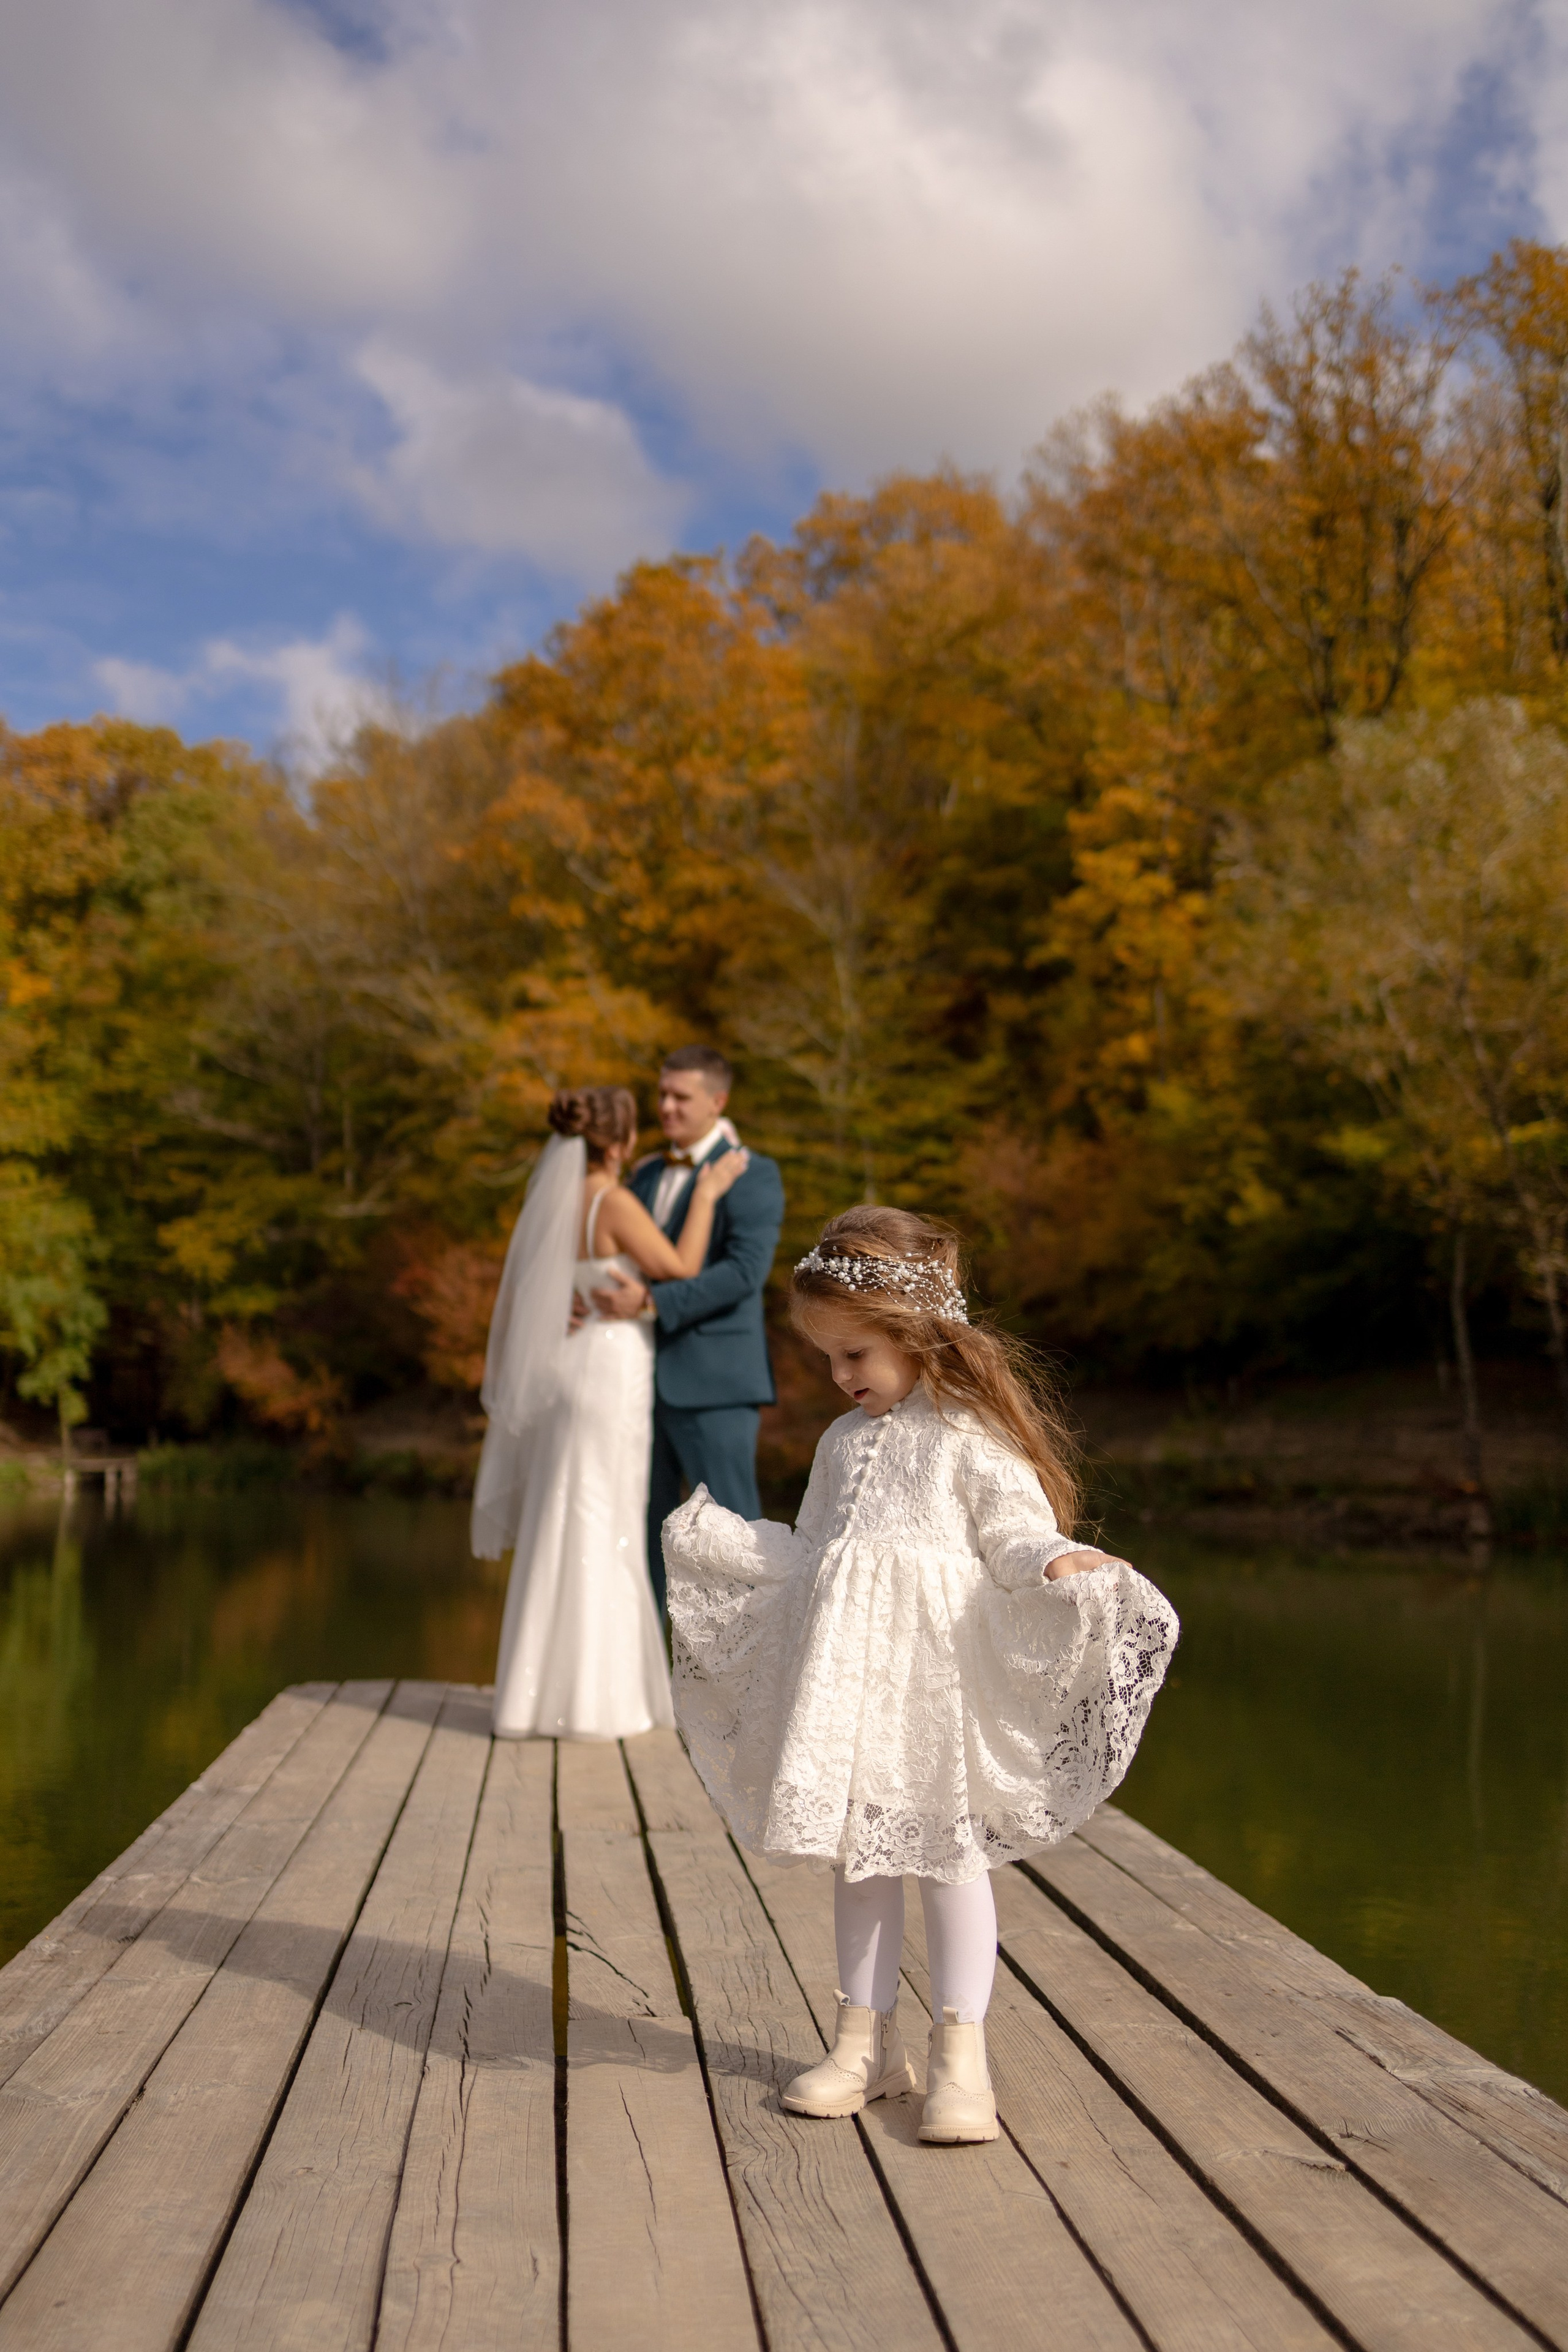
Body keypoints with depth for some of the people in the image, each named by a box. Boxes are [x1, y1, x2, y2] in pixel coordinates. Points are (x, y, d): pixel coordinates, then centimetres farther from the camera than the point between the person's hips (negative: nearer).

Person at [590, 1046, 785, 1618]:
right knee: (643, 1532, 12)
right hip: (647, 1379, 7)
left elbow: (746, 1270, -19)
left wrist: (652, 1302, -26)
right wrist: (583, 1297, -5)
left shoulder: (751, 1175, -6)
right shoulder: (648, 1177, 18)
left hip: (712, 1380, -7)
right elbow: (615, 1261, 17)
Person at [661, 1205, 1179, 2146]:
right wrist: (713, 1533, 21)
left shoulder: (972, 1442, -8)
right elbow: (805, 1556, 21)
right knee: (859, 1856, 13)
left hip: (937, 1683, -6)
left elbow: (1019, 1538, -13)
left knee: (949, 1857, 3)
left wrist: (1064, 1566, -33)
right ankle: (868, 2043, 26)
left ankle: (961, 2059, 13)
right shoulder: (845, 1442, 14)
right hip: (846, 1679, 7)